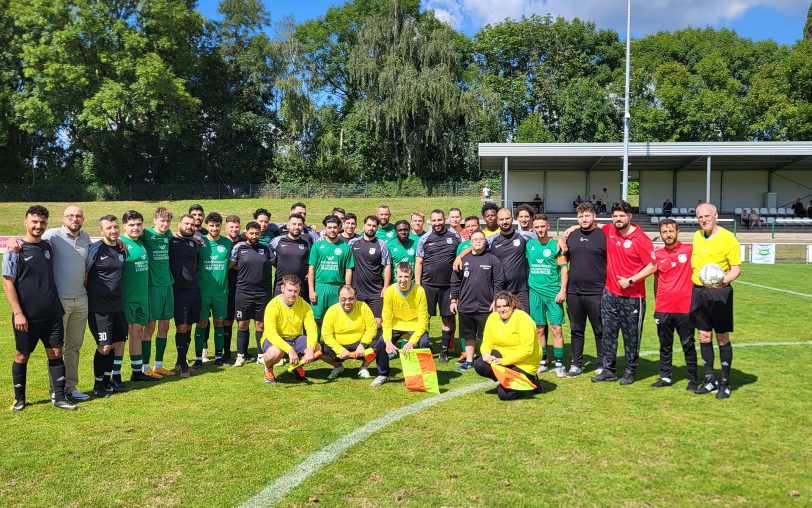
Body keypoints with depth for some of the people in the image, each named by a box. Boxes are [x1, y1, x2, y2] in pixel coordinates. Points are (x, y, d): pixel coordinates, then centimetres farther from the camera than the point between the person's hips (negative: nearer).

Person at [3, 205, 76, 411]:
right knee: (22, 355, 9)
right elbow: (8, 283, -9)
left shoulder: (48, 247, 9)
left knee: (56, 353, 5)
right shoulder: (15, 250, -7)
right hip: (27, 316, -4)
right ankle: (19, 398, 23)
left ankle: (59, 396, 12)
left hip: (52, 314, 4)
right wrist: (18, 313, -15)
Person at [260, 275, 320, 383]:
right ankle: (268, 368, 0)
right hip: (275, 339, -4)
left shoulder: (304, 305, -8)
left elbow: (312, 329, -14)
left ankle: (298, 366, 12)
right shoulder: (273, 305, -20)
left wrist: (310, 349, -34)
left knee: (317, 348, -22)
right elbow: (271, 334, -28)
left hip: (296, 339, 4)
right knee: (275, 352, -38)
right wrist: (289, 350, -40)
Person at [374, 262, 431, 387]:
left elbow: (423, 321, -18)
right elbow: (386, 319, -9)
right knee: (382, 342, -20)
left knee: (423, 343, -29)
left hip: (416, 326, -2)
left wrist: (412, 341, -30)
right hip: (396, 325, 2)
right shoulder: (389, 291, -14)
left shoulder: (419, 291, -20)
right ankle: (383, 375, 6)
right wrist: (388, 341, -23)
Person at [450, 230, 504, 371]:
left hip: (486, 307, -3)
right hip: (465, 306, 3)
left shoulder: (493, 260, -1)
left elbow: (499, 282, -1)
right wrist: (454, 300, 7)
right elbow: (455, 281, 10)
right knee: (469, 336, 13)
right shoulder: (463, 259, 6)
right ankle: (469, 361, 24)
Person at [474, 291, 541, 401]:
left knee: (504, 394, -20)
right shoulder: (492, 317, 0)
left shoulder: (522, 319, -20)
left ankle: (529, 380, 7)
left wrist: (503, 361, -27)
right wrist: (486, 354, -20)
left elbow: (527, 349, -24)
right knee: (479, 365, -20)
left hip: (523, 363, -6)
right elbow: (487, 341, 4)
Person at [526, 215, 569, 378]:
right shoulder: (529, 244, 7)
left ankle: (559, 363, 6)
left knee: (556, 328, -3)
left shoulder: (556, 245, -2)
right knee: (539, 329, 8)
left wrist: (563, 290, -10)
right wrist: (529, 284, 8)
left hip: (553, 292, -3)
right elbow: (525, 265, 17)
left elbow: (564, 268, -4)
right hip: (535, 292, 3)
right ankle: (542, 362, 18)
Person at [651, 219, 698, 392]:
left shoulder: (689, 250, -4)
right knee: (665, 345, 11)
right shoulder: (657, 254, 6)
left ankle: (692, 380, 14)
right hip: (663, 309, 3)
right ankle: (665, 377, 21)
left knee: (688, 345, 5)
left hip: (685, 307, -3)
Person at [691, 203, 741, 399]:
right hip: (698, 292, 5)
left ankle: (725, 383, 12)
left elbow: (736, 267, -10)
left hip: (719, 292, -5)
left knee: (722, 338, 1)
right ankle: (709, 380, 20)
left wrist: (725, 280, -29)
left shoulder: (728, 238, -8)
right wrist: (692, 283, 15)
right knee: (704, 336, 9)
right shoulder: (697, 236, 10)